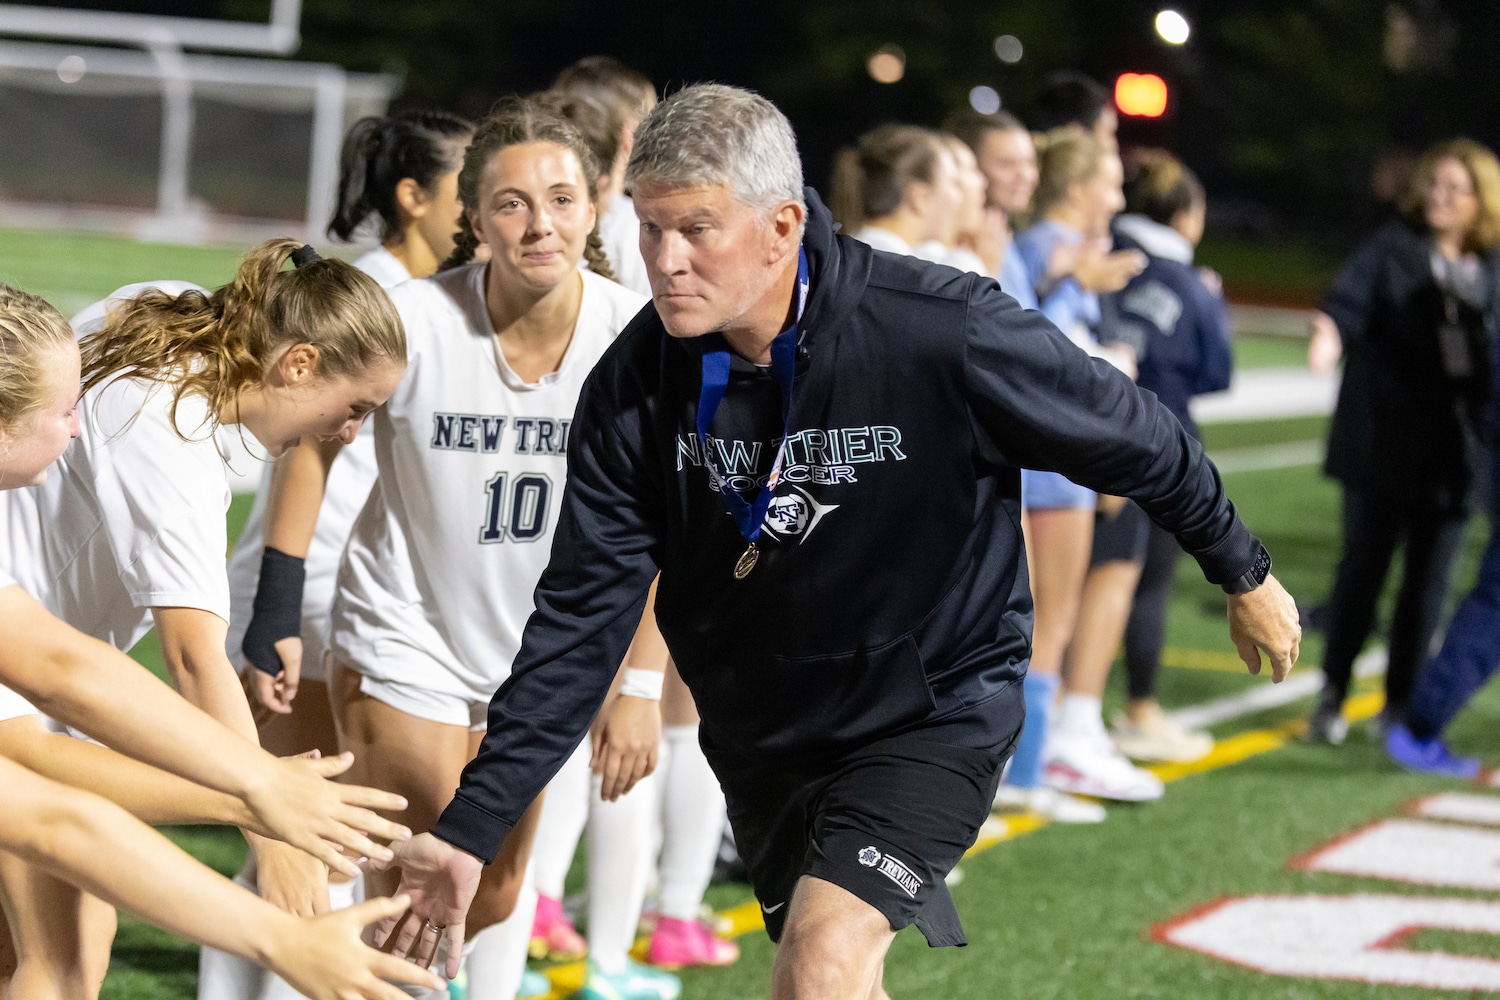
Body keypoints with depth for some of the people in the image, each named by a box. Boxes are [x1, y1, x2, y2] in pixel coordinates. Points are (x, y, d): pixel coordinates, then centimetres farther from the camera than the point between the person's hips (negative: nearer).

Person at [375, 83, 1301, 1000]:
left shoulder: (940, 331, -26)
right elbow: (581, 617, -10)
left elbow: (1132, 435, -9)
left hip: (938, 711, -5)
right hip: (764, 737, 5)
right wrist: (472, 826, -16)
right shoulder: (636, 386, -15)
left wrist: (1245, 574, 6)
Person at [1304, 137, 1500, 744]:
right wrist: (1330, 332, -41)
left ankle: (1400, 704, 16)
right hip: (1383, 444, -3)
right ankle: (1332, 695, 16)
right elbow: (1351, 297, -20)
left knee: (1428, 580, 6)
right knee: (1363, 567, 4)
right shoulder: (1390, 249, -2)